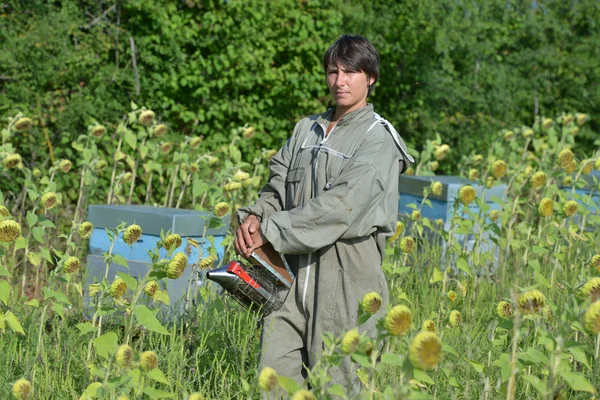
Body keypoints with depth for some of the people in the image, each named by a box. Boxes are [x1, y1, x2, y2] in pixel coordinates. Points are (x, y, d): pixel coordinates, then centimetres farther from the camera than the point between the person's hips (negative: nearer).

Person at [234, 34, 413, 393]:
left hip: (346, 272, -5)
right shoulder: (308, 129, 16)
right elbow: (279, 185, 13)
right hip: (294, 268, 6)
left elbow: (342, 204, -16)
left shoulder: (378, 139, -5)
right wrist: (255, 216, -10)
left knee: (337, 382, -1)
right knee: (275, 375, 1)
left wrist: (271, 231, -16)